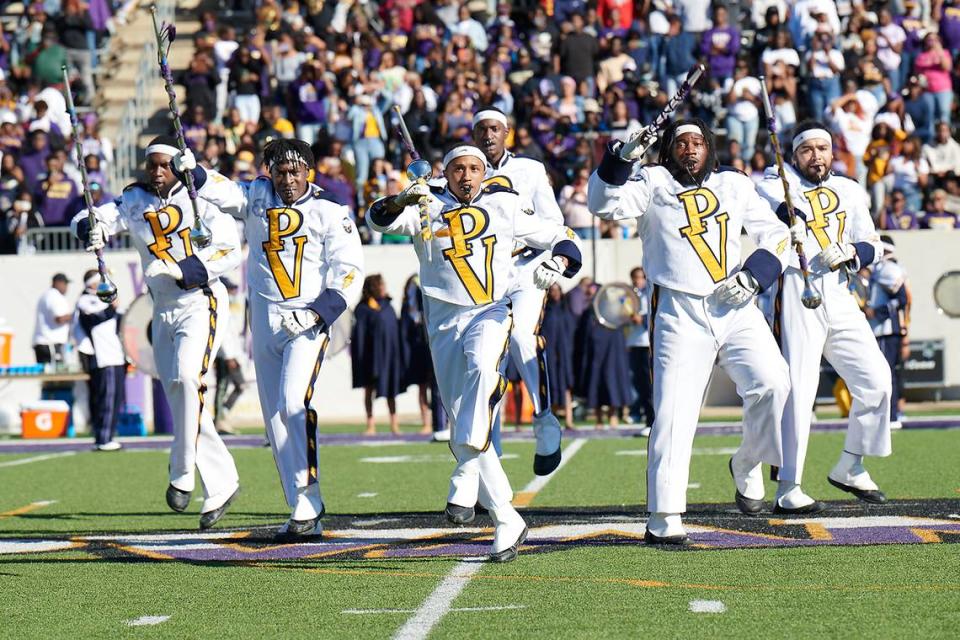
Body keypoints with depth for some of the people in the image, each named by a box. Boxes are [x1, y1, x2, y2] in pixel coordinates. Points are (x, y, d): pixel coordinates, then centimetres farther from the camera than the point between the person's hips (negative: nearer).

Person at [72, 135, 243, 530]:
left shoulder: (199, 197, -6)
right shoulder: (135, 202, 8)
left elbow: (230, 251, -11)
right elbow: (94, 220, 0)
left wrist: (183, 271, -22)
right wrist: (92, 229, -24)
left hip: (201, 302, -5)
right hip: (163, 311, 5)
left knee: (186, 378, -26)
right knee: (182, 401, 4)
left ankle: (183, 474, -16)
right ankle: (221, 484, 13)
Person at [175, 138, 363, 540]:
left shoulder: (330, 214, -3)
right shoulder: (257, 198, 8)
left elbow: (350, 273, -6)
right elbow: (220, 192, -7)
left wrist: (316, 315, -15)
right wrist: (191, 171, -26)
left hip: (308, 322, -5)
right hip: (265, 321, 5)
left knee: (294, 404, -21)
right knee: (275, 417, 4)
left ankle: (308, 504, -19)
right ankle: (303, 512, 10)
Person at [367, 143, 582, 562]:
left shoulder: (505, 209, 7)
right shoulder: (427, 209, 4)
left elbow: (563, 238, 13)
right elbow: (381, 220, -14)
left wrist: (557, 265, -9)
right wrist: (401, 200, -36)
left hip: (491, 313, -2)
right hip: (444, 319, 2)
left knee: (483, 369, -35)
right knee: (463, 424, 1)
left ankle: (466, 480, -33)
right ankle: (506, 520, 9)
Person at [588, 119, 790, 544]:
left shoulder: (736, 186, 18)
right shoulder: (654, 182, 9)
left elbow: (776, 236, 17)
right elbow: (604, 205, -7)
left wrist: (754, 276, 0)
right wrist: (622, 158, -21)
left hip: (736, 309, 3)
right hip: (679, 313, -3)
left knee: (772, 384, -15)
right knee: (674, 412, -10)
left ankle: (747, 464, 13)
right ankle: (663, 520, -8)